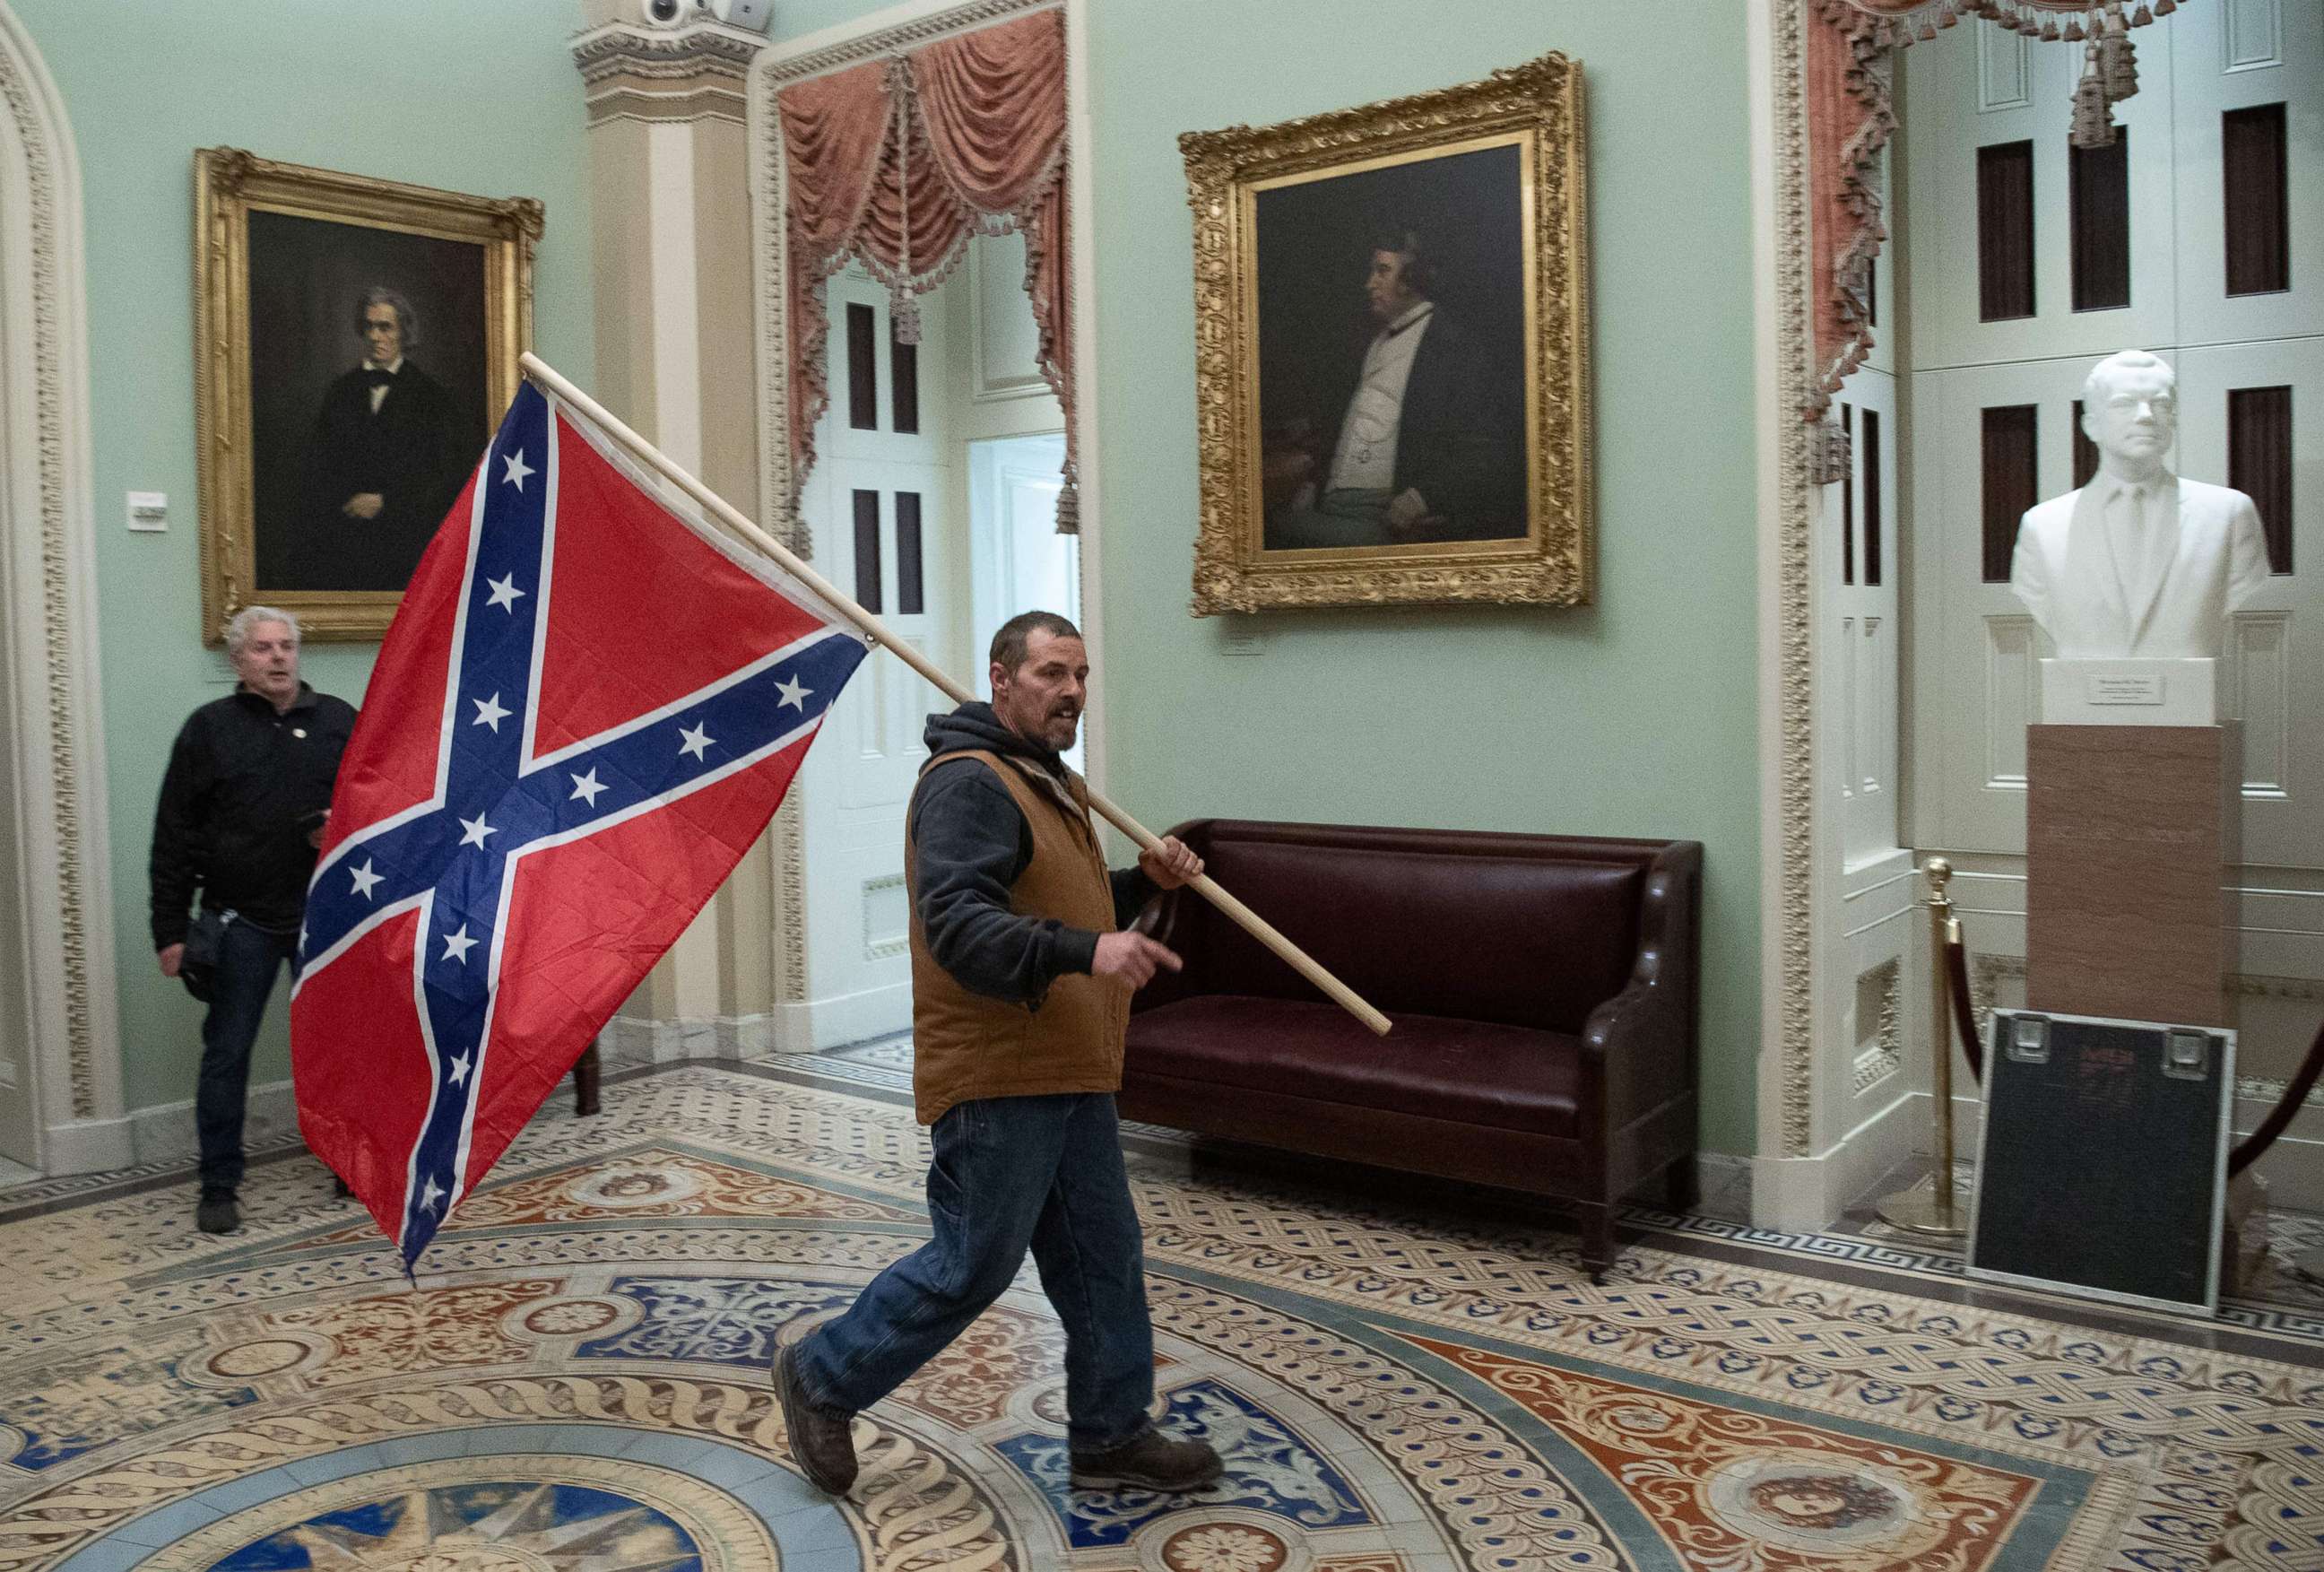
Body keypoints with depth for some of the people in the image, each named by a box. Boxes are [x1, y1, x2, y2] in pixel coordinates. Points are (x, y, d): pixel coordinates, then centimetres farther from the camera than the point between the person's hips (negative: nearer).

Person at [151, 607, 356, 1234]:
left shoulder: (340, 721, 6)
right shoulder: (209, 728, 0)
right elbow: (173, 836, -1)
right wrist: (170, 928, -4)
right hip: (244, 922, -2)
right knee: (227, 1053, 3)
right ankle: (220, 1187, 14)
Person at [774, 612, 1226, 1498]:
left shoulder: (1052, 784, 18)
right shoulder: (969, 783, -16)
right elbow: (956, 925, -28)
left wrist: (1143, 883, 9)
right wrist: (1083, 951, -40)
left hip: (1068, 1078, 10)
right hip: (997, 1082, -10)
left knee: (1104, 1258, 14)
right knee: (971, 1267, 1)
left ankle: (1112, 1438, 27)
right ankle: (822, 1379, 21)